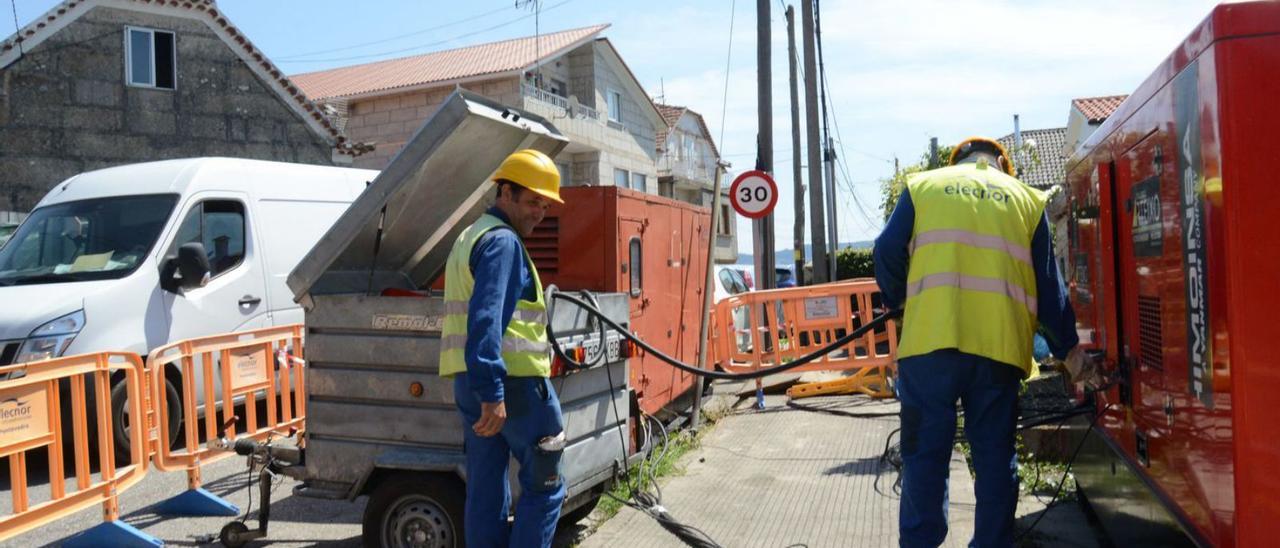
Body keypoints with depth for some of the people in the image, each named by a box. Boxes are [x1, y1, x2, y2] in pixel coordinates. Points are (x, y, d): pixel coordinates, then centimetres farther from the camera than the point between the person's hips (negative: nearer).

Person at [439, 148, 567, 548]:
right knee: (544, 485, 2)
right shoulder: (503, 241, -10)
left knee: (485, 494, 12)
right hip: (514, 381, -9)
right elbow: (486, 320, -22)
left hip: (471, 383, 9)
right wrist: (493, 392, -27)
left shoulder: (470, 237, 22)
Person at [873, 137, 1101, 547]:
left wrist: (900, 301, 21)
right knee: (995, 456, 10)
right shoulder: (1027, 199, 19)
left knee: (925, 451, 5)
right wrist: (1067, 348, 21)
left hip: (930, 340, -1)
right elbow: (1048, 283, 15)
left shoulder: (922, 186, 15)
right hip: (1000, 344, 2)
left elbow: (888, 251, 5)